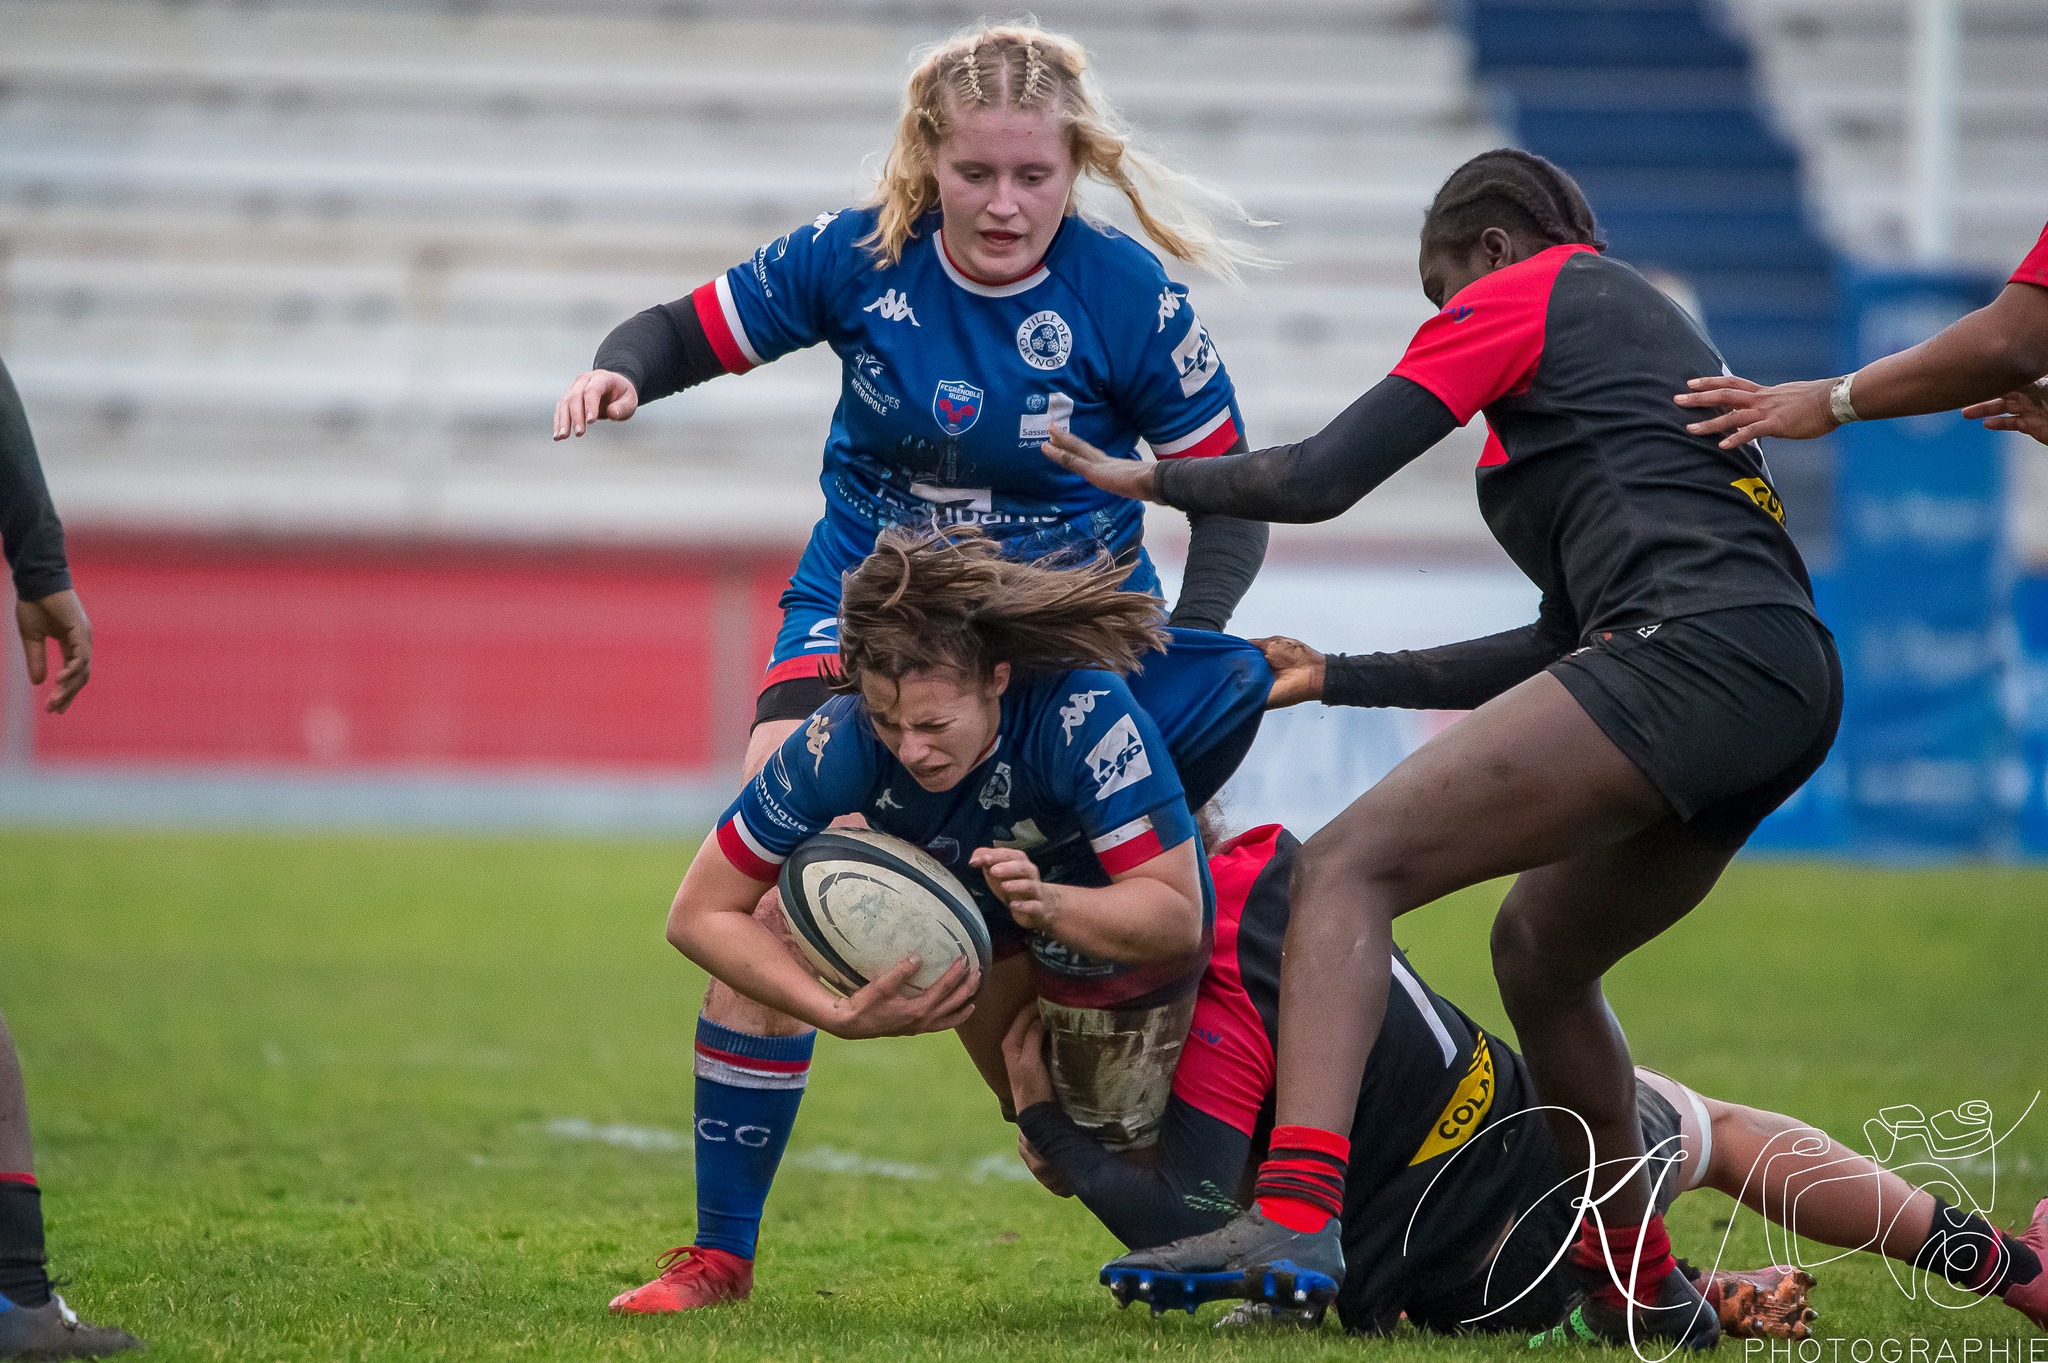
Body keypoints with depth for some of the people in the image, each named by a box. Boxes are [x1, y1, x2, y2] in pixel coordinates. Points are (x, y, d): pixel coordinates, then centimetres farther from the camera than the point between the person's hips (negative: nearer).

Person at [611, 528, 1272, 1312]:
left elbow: (1177, 914, -43)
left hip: (1115, 925, -3)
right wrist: (842, 1015, -46)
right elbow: (700, 914, -33)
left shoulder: (1086, 712, -47)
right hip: (970, 913, 3)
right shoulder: (840, 744, -41)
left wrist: (1047, 903, -62)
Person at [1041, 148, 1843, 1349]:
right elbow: (1565, 640, 33)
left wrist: (1151, 477, 18)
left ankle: (1296, 1215, -32)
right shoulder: (1647, 322, 35)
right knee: (1538, 950, 27)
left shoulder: (1521, 294, 10)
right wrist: (1343, 678, 37)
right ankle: (1647, 1293, 34)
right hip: (1794, 688, 9)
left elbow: (1321, 479, 2)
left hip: (1691, 652, -9)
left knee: (1350, 867, -13)